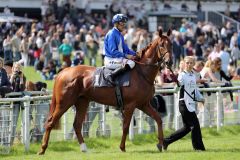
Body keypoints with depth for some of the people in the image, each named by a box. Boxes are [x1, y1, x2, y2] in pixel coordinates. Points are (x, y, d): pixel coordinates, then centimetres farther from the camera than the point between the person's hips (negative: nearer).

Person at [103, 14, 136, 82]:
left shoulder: (120, 35, 16)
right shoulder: (111, 34, -13)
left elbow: (125, 48, 20)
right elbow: (113, 51, -20)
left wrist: (135, 54, 4)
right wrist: (125, 56, -24)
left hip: (119, 58, 10)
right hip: (111, 60, -10)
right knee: (131, 63, -27)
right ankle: (112, 76, -29)